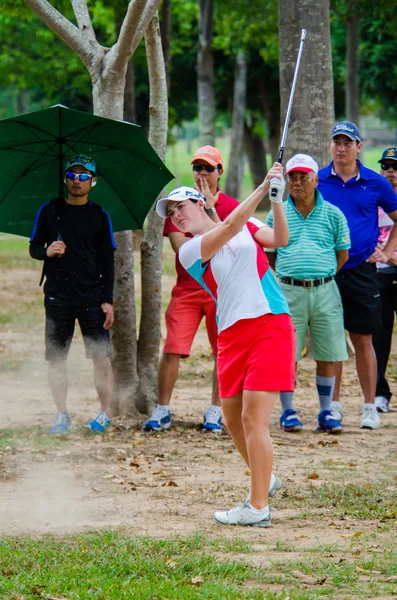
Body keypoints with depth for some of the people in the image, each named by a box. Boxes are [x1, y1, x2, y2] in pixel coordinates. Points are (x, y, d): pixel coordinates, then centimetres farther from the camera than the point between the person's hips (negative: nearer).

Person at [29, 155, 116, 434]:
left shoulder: (100, 216, 5)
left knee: (101, 357, -5)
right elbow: (34, 247, 10)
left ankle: (105, 414, 5)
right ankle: (62, 416, 11)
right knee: (56, 359, 1)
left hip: (92, 299, -1)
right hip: (57, 297, 1)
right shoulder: (49, 211, 6)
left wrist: (108, 300, -2)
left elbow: (108, 261, 5)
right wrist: (46, 252, -15)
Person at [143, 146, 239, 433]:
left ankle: (215, 411, 12)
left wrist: (210, 208, -16)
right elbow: (180, 245, -6)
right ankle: (162, 411, 2)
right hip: (187, 288, 0)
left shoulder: (230, 206, 4)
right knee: (172, 349, -6)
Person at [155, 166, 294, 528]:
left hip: (271, 325, -3)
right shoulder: (189, 251, 5)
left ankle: (258, 508, -10)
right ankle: (264, 480, 36)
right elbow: (230, 228, -8)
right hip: (232, 334, 3)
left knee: (253, 418, -12)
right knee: (234, 421, 9)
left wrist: (277, 200, -18)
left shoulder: (248, 226, 11)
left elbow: (279, 240, -5)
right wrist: (263, 188, -13)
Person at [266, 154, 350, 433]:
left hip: (325, 291, 0)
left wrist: (322, 276, 7)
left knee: (327, 355, 2)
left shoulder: (333, 214, 6)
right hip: (289, 291, 0)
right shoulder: (277, 215, 7)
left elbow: (343, 254, 12)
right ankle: (288, 412, 8)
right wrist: (292, 275, 7)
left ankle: (326, 412, 12)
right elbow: (268, 254, 14)